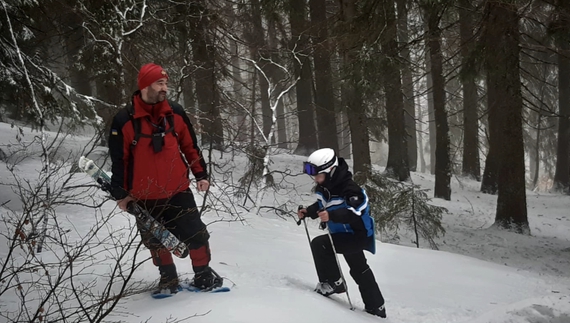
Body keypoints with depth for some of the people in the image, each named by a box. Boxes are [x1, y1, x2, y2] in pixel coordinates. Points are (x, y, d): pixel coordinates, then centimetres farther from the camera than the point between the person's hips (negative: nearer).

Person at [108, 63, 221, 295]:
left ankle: (203, 274, 24)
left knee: (196, 235, 4)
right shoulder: (124, 120, -11)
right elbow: (118, 160, -5)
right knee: (157, 241, 13)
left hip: (178, 191, 2)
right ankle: (168, 279, 33)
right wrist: (120, 193, -2)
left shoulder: (175, 113, -1)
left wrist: (201, 174, 5)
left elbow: (189, 146, 8)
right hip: (144, 197, -2)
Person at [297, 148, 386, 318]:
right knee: (359, 270, 22)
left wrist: (331, 215, -52)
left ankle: (333, 282, -6)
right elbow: (321, 206, 13)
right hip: (344, 233, 10)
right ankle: (376, 307, 37)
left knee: (319, 244, -23)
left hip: (358, 235, -10)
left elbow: (355, 212, -42)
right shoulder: (323, 187, -3)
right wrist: (308, 212, -4)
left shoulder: (348, 188, -30)